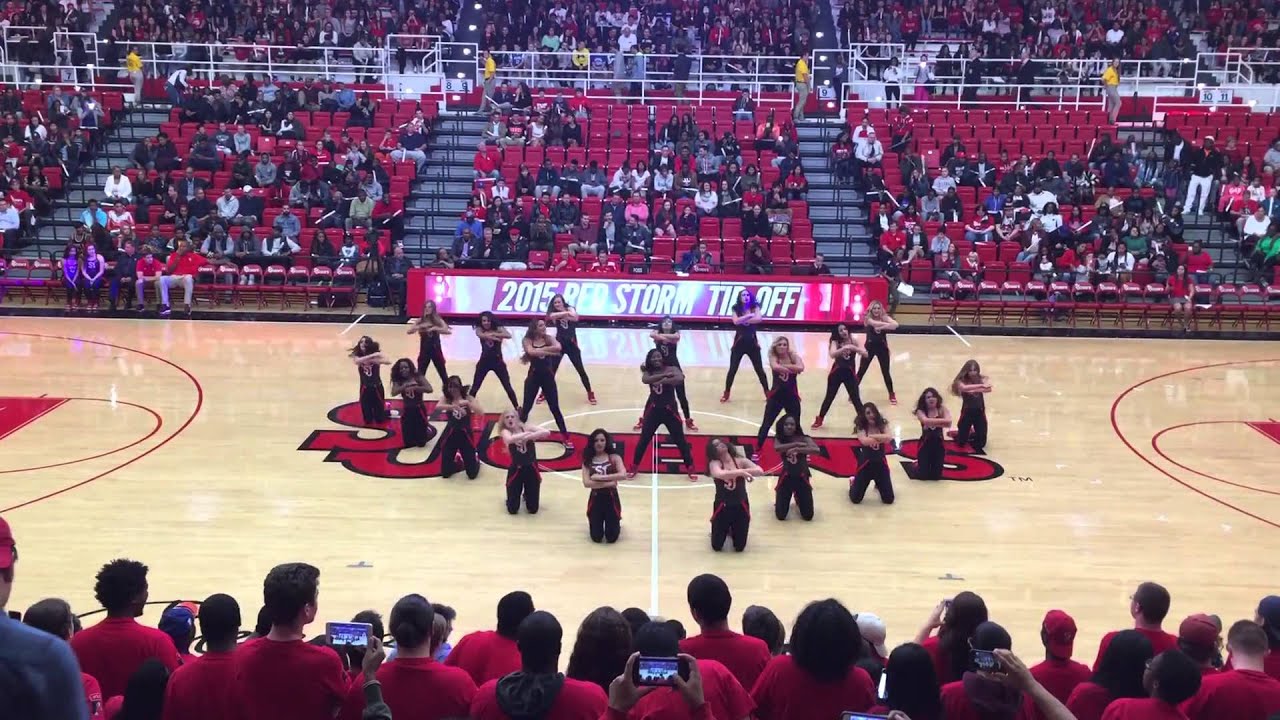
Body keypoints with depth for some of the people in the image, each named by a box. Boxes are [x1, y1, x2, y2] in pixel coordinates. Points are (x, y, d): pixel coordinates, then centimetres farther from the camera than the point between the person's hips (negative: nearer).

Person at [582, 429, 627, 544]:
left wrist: (601, 477, -20)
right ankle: (595, 523, 38)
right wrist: (609, 483, -19)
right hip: (595, 498, 1)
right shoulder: (588, 461, -1)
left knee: (611, 538, 0)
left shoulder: (614, 457, -2)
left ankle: (616, 522, 35)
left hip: (611, 498, -1)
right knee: (596, 538, 3)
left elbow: (623, 475, -19)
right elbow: (586, 483, -13)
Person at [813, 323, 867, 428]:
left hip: (850, 373, 0)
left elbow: (865, 354, -15)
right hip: (836, 373, 0)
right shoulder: (835, 342, -8)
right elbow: (832, 354, -27)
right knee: (829, 397, 10)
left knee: (856, 398, 0)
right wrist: (844, 348, -42)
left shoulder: (854, 341, -5)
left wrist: (854, 348, -33)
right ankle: (819, 420, 25)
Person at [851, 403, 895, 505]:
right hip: (865, 463, -2)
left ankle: (879, 485, 40)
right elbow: (864, 441, -28)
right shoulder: (861, 428, -9)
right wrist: (881, 438, -17)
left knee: (889, 500, 6)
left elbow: (889, 438, -21)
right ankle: (853, 482, 39)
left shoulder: (882, 425, -2)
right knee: (855, 499, 4)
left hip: (881, 463, 2)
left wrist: (872, 436, -21)